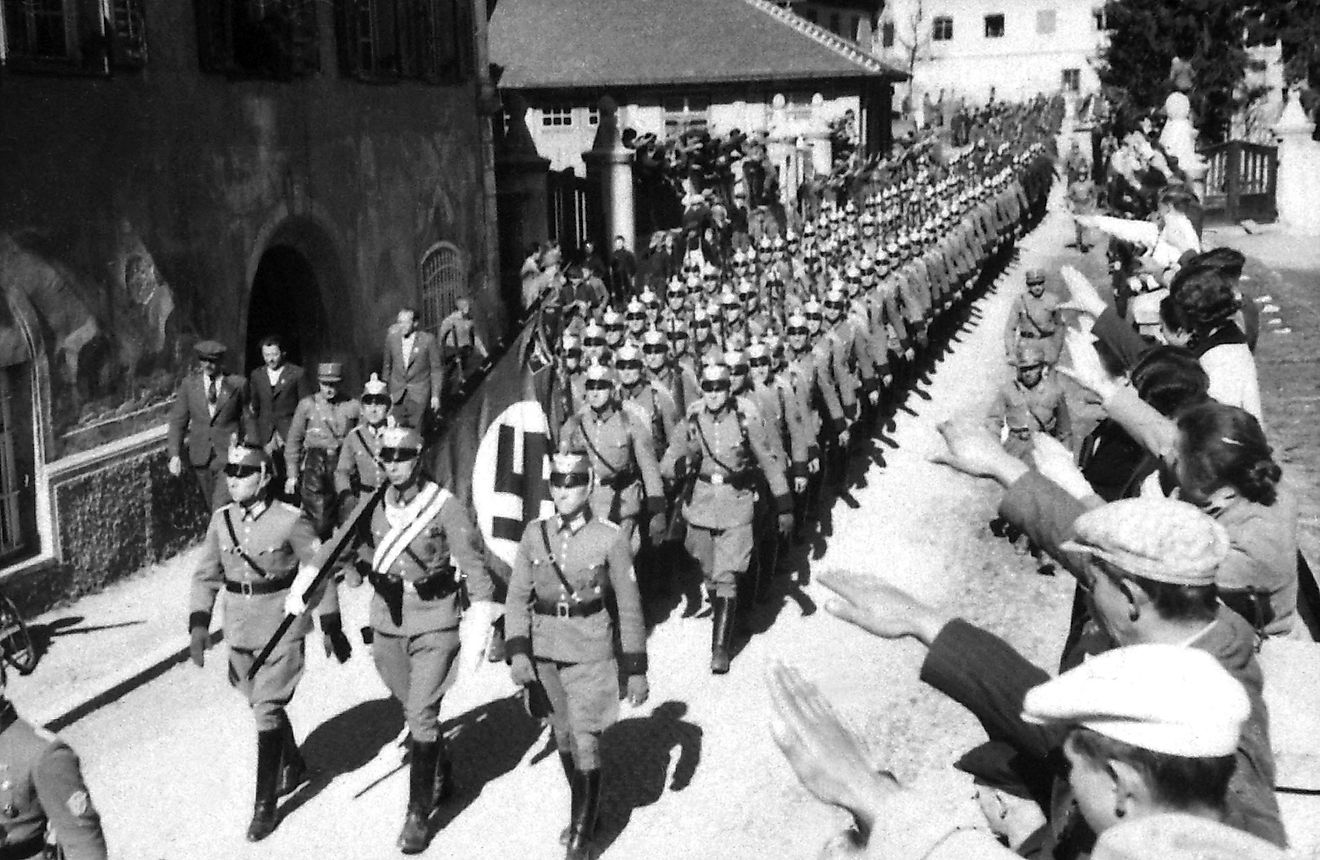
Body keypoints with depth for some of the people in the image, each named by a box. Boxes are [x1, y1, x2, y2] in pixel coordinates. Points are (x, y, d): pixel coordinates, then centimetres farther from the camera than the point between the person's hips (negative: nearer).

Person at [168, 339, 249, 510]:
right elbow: (178, 421, 4)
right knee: (210, 506, 11)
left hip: (229, 454, -3)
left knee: (221, 508, -16)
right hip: (200, 456, 3)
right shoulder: (189, 383, 3)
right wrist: (174, 455, -5)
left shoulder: (237, 384, -3)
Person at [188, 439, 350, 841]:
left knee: (267, 710, -9)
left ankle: (265, 805, -1)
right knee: (261, 705, 19)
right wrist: (199, 625, -9)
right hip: (240, 631, 6)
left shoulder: (290, 521, -14)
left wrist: (332, 627, -3)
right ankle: (293, 766, 44)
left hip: (282, 629, -5)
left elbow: (319, 572, -6)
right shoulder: (221, 520, -1)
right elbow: (205, 575, 4)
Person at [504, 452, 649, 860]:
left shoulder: (610, 538, -10)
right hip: (545, 655, 4)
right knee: (563, 738, 16)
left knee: (585, 744, -7)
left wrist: (636, 670, -3)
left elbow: (629, 607, -4)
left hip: (590, 656, -4)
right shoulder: (535, 534, -1)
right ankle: (586, 810, 37)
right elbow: (517, 597, 3)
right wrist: (517, 652, -8)